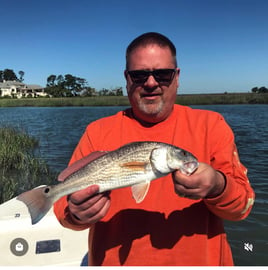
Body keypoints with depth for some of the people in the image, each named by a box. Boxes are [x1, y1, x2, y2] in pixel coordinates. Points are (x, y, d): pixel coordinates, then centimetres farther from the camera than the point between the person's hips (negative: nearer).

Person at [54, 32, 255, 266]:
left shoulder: (210, 125, -3)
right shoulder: (98, 132, -2)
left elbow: (243, 204, -5)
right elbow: (65, 205, -3)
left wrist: (217, 187, -25)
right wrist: (76, 213, -24)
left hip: (198, 260, 1)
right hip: (114, 261, 0)